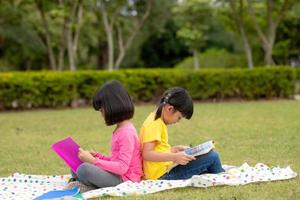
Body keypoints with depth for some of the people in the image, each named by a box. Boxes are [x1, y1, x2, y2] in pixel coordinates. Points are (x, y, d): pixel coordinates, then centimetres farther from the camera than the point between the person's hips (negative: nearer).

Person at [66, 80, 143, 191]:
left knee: (84, 169, -31)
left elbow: (122, 167, -24)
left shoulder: (127, 132, -17)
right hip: (116, 175, 11)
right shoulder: (120, 129, 14)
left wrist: (93, 160, -21)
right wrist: (97, 156, 6)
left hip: (124, 179, -11)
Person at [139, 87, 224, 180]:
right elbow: (147, 154, -25)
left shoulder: (156, 120, 15)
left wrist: (176, 149, 13)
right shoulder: (154, 125, -16)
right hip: (162, 175, -11)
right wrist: (174, 157, -31)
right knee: (212, 156, -9)